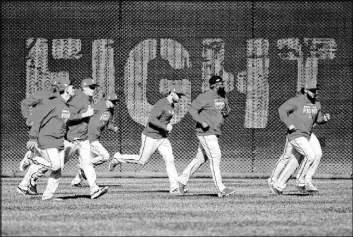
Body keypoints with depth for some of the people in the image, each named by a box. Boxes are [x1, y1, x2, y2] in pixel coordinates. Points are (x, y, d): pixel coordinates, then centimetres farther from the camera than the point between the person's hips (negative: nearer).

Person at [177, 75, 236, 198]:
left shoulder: (223, 98, 11)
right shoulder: (206, 97, -14)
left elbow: (228, 109, 26)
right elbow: (192, 109, -15)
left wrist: (226, 112, 1)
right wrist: (202, 122, -25)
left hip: (215, 132, 9)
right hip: (206, 132, -9)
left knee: (201, 158, 14)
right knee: (215, 157, -11)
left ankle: (183, 179, 26)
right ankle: (221, 189, -12)